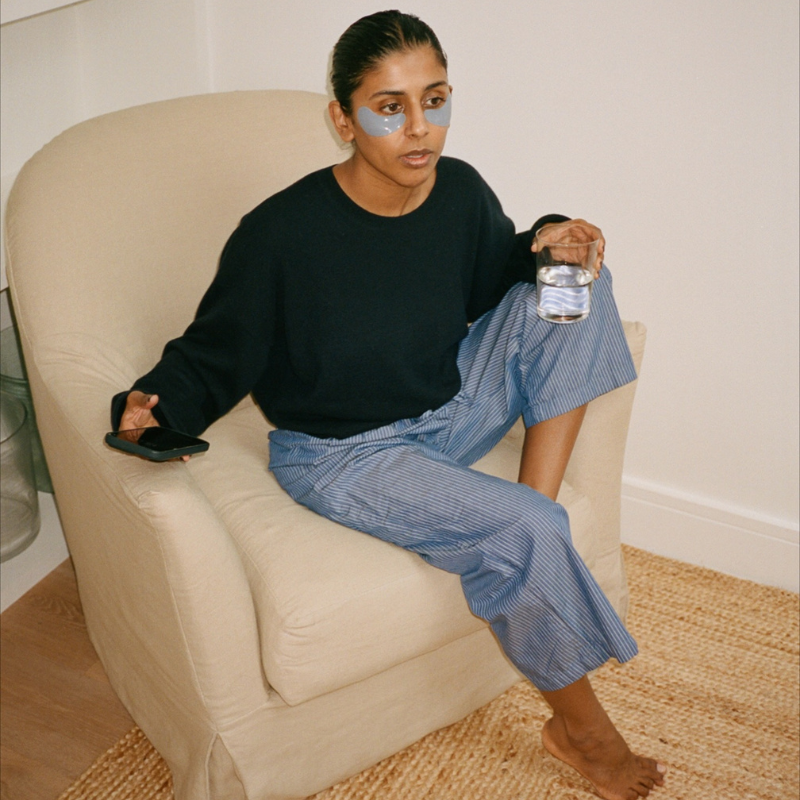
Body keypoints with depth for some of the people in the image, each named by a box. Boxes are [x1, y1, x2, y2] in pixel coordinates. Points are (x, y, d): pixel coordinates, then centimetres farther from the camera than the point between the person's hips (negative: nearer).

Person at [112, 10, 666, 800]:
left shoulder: (460, 192, -9)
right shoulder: (281, 233, -25)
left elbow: (490, 283, 12)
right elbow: (210, 358, -13)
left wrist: (548, 244, -8)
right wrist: (152, 407, -34)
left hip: (449, 408, 6)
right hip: (342, 454, -6)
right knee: (524, 532, -26)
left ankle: (536, 496, -12)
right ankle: (577, 722, 0)